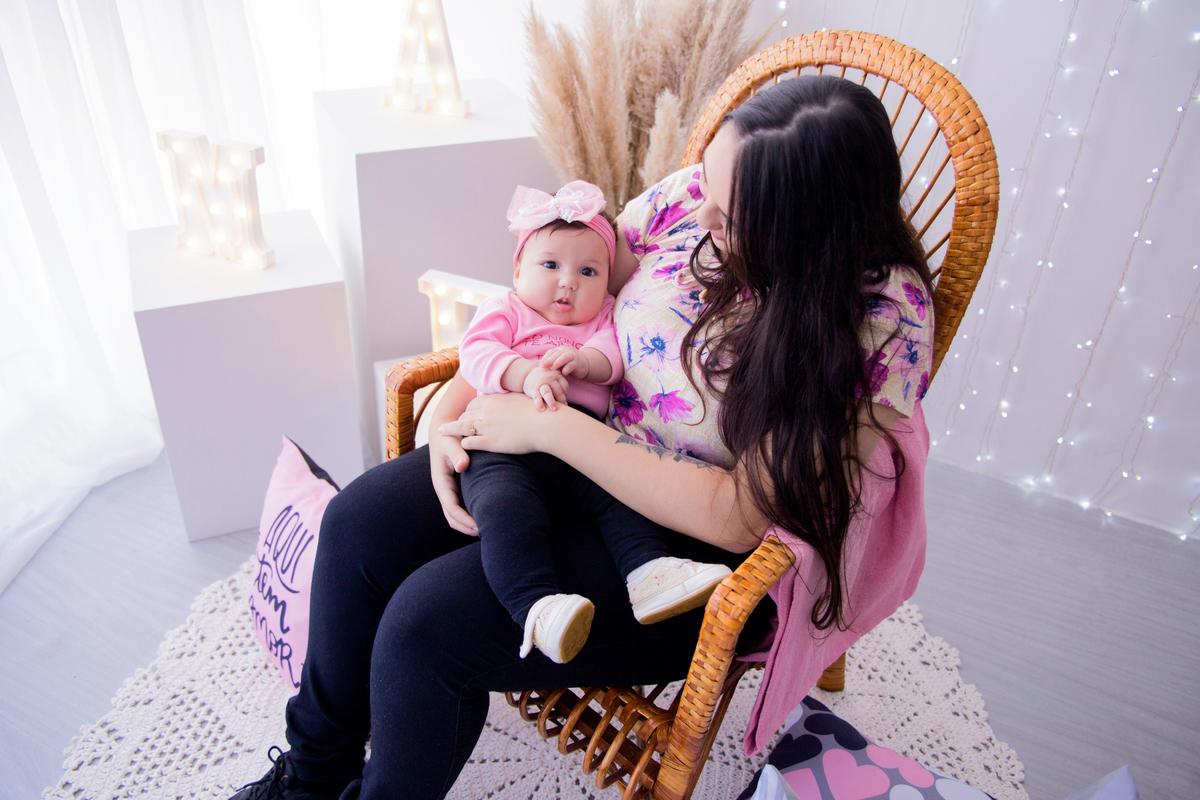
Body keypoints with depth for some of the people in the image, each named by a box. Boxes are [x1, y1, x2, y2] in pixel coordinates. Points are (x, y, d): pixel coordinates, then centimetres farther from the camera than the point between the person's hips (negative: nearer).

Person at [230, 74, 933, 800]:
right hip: (576, 463, 6)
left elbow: (738, 516, -26)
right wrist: (458, 402, -10)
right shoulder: (693, 197, -9)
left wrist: (551, 428, -25)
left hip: (703, 549, -6)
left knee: (429, 621, -19)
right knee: (360, 522, -4)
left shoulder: (885, 319, -24)